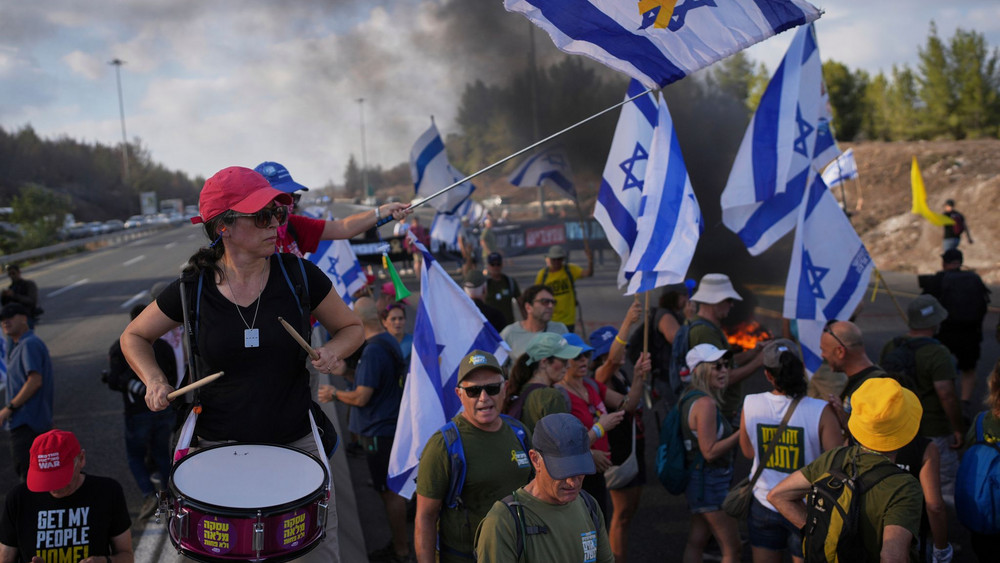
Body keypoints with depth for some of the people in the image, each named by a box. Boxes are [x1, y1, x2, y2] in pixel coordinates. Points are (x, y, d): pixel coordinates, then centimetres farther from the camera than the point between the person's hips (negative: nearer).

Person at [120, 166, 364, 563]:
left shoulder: (298, 275, -7)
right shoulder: (193, 289, -7)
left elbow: (351, 327, 7)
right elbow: (134, 337, 9)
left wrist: (332, 350, -14)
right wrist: (154, 381, -8)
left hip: (295, 442, 1)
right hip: (219, 445, 0)